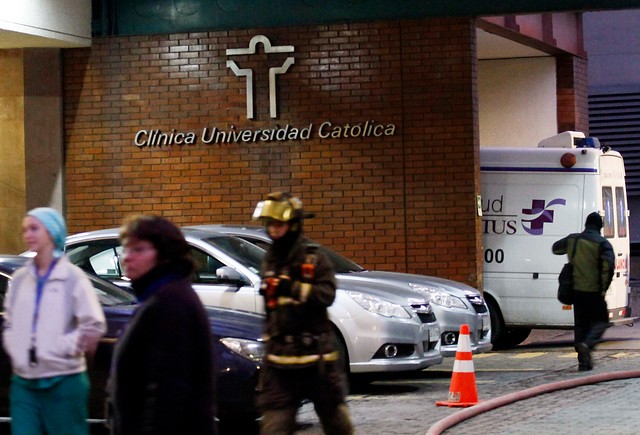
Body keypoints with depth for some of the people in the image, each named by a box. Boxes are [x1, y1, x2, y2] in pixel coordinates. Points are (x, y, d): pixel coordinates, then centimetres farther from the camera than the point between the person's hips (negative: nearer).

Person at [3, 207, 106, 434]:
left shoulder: (73, 277, -5)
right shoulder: (19, 279, 10)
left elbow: (94, 327, -10)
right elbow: (9, 323, 19)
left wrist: (58, 348, -14)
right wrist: (14, 350, 2)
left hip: (63, 382, -5)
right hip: (23, 383, 5)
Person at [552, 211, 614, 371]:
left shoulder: (572, 240, 7)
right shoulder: (602, 244, -8)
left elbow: (556, 248, 26)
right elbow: (608, 266, -20)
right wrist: (604, 288, -11)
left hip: (577, 290, 4)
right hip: (594, 291, -4)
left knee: (581, 324, 11)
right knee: (601, 321, 7)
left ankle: (583, 360, 8)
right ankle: (587, 344, -21)